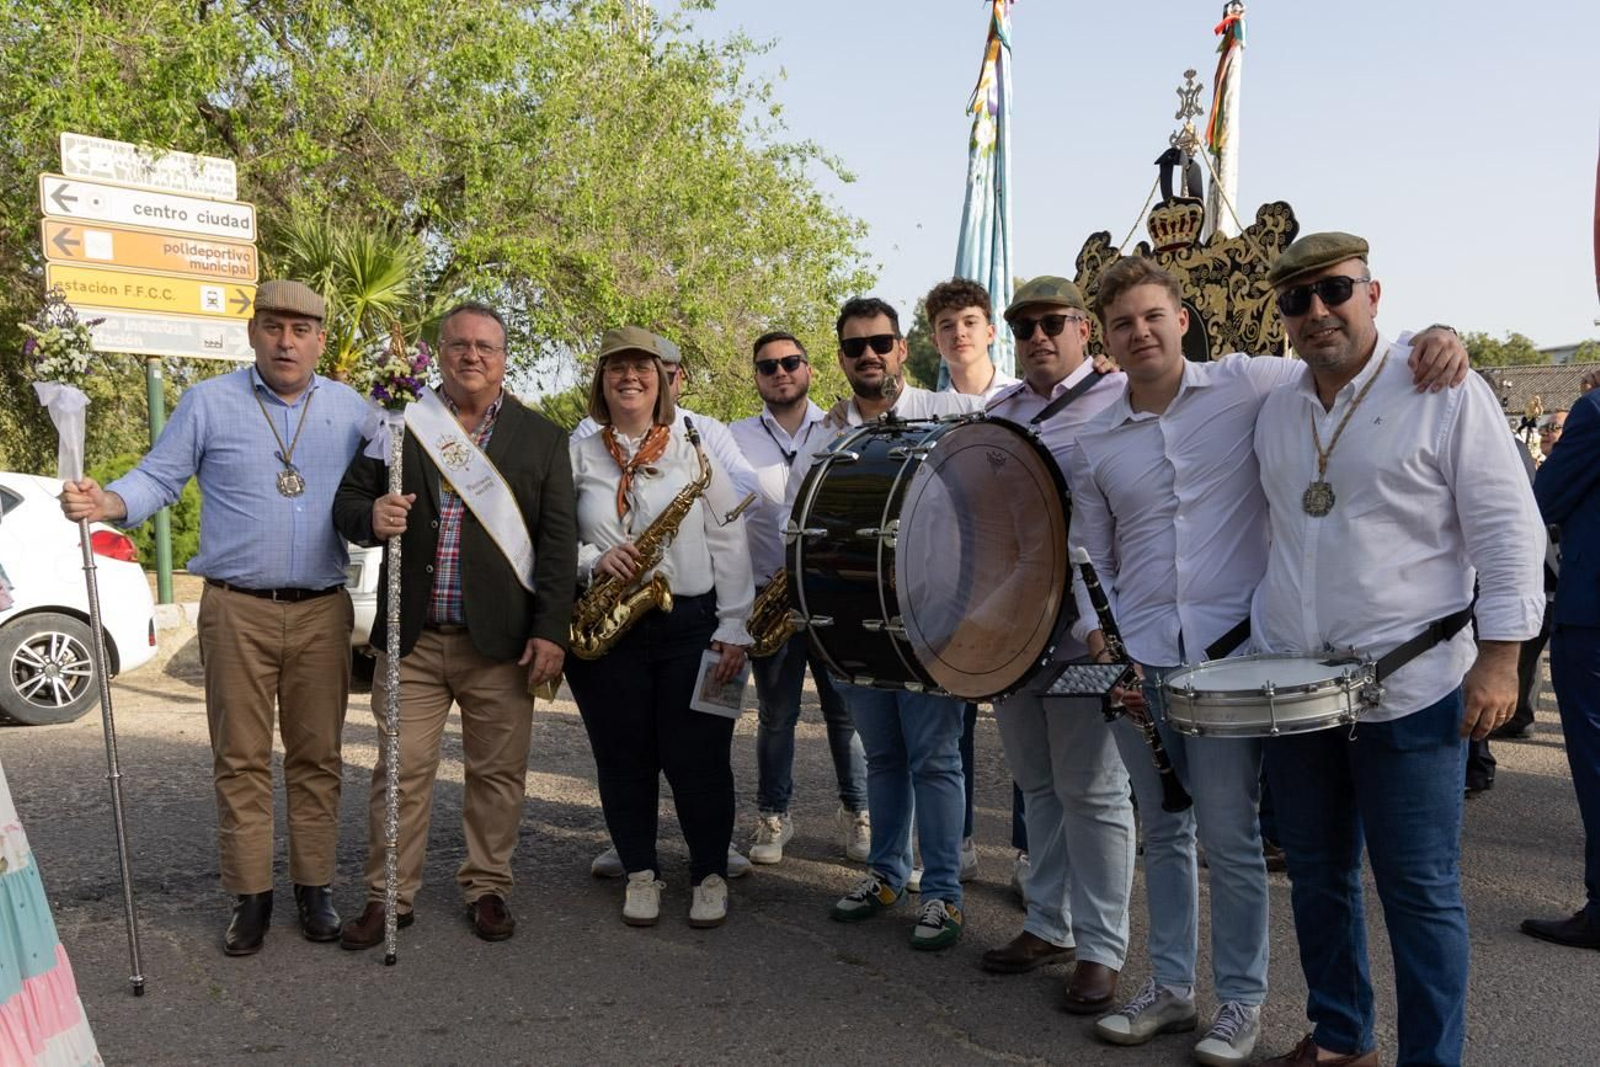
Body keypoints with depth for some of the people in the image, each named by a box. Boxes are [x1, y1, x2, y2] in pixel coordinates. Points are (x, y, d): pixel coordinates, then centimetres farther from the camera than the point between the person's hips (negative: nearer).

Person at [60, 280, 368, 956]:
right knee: (240, 758, 4)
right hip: (236, 610, -1)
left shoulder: (351, 409, 8)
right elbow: (158, 478, 3)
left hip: (321, 612, 2)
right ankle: (250, 895, 15)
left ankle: (314, 886, 19)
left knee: (317, 755, 7)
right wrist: (108, 504, -17)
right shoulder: (210, 403, 3)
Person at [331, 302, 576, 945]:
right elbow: (347, 502, 9)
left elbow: (559, 540, 0)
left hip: (501, 642, 0)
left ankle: (487, 888, 25)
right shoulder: (398, 424, 8)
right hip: (411, 638, 1)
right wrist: (372, 517, -16)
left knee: (497, 772, 8)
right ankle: (389, 895, 19)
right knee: (401, 770, 5)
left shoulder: (541, 438, 5)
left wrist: (550, 630, -7)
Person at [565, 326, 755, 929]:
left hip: (690, 625, -1)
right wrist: (593, 562, -14)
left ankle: (710, 873, 20)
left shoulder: (695, 448, 5)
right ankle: (640, 872, 27)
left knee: (697, 758, 1)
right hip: (605, 629, 2)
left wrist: (733, 629, -4)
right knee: (624, 760, 9)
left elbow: (729, 544, 2)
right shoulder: (577, 457, 9)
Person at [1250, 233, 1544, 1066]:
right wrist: (1243, 633, 14)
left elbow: (1507, 532, -8)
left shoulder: (1447, 395, -6)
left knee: (1418, 889, 3)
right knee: (1316, 874, 15)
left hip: (1409, 689, -5)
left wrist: (1498, 656, -13)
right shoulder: (1275, 411, 10)